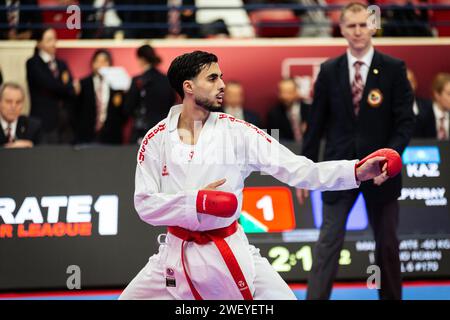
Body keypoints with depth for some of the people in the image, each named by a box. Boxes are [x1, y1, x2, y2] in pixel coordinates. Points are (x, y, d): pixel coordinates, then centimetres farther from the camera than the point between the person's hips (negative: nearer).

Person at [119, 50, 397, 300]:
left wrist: (356, 171, -20)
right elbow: (145, 204, -6)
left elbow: (299, 170, -9)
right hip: (177, 254, 1)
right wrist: (196, 201, -21)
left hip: (230, 252, -1)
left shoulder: (236, 132, -6)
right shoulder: (157, 139, -3)